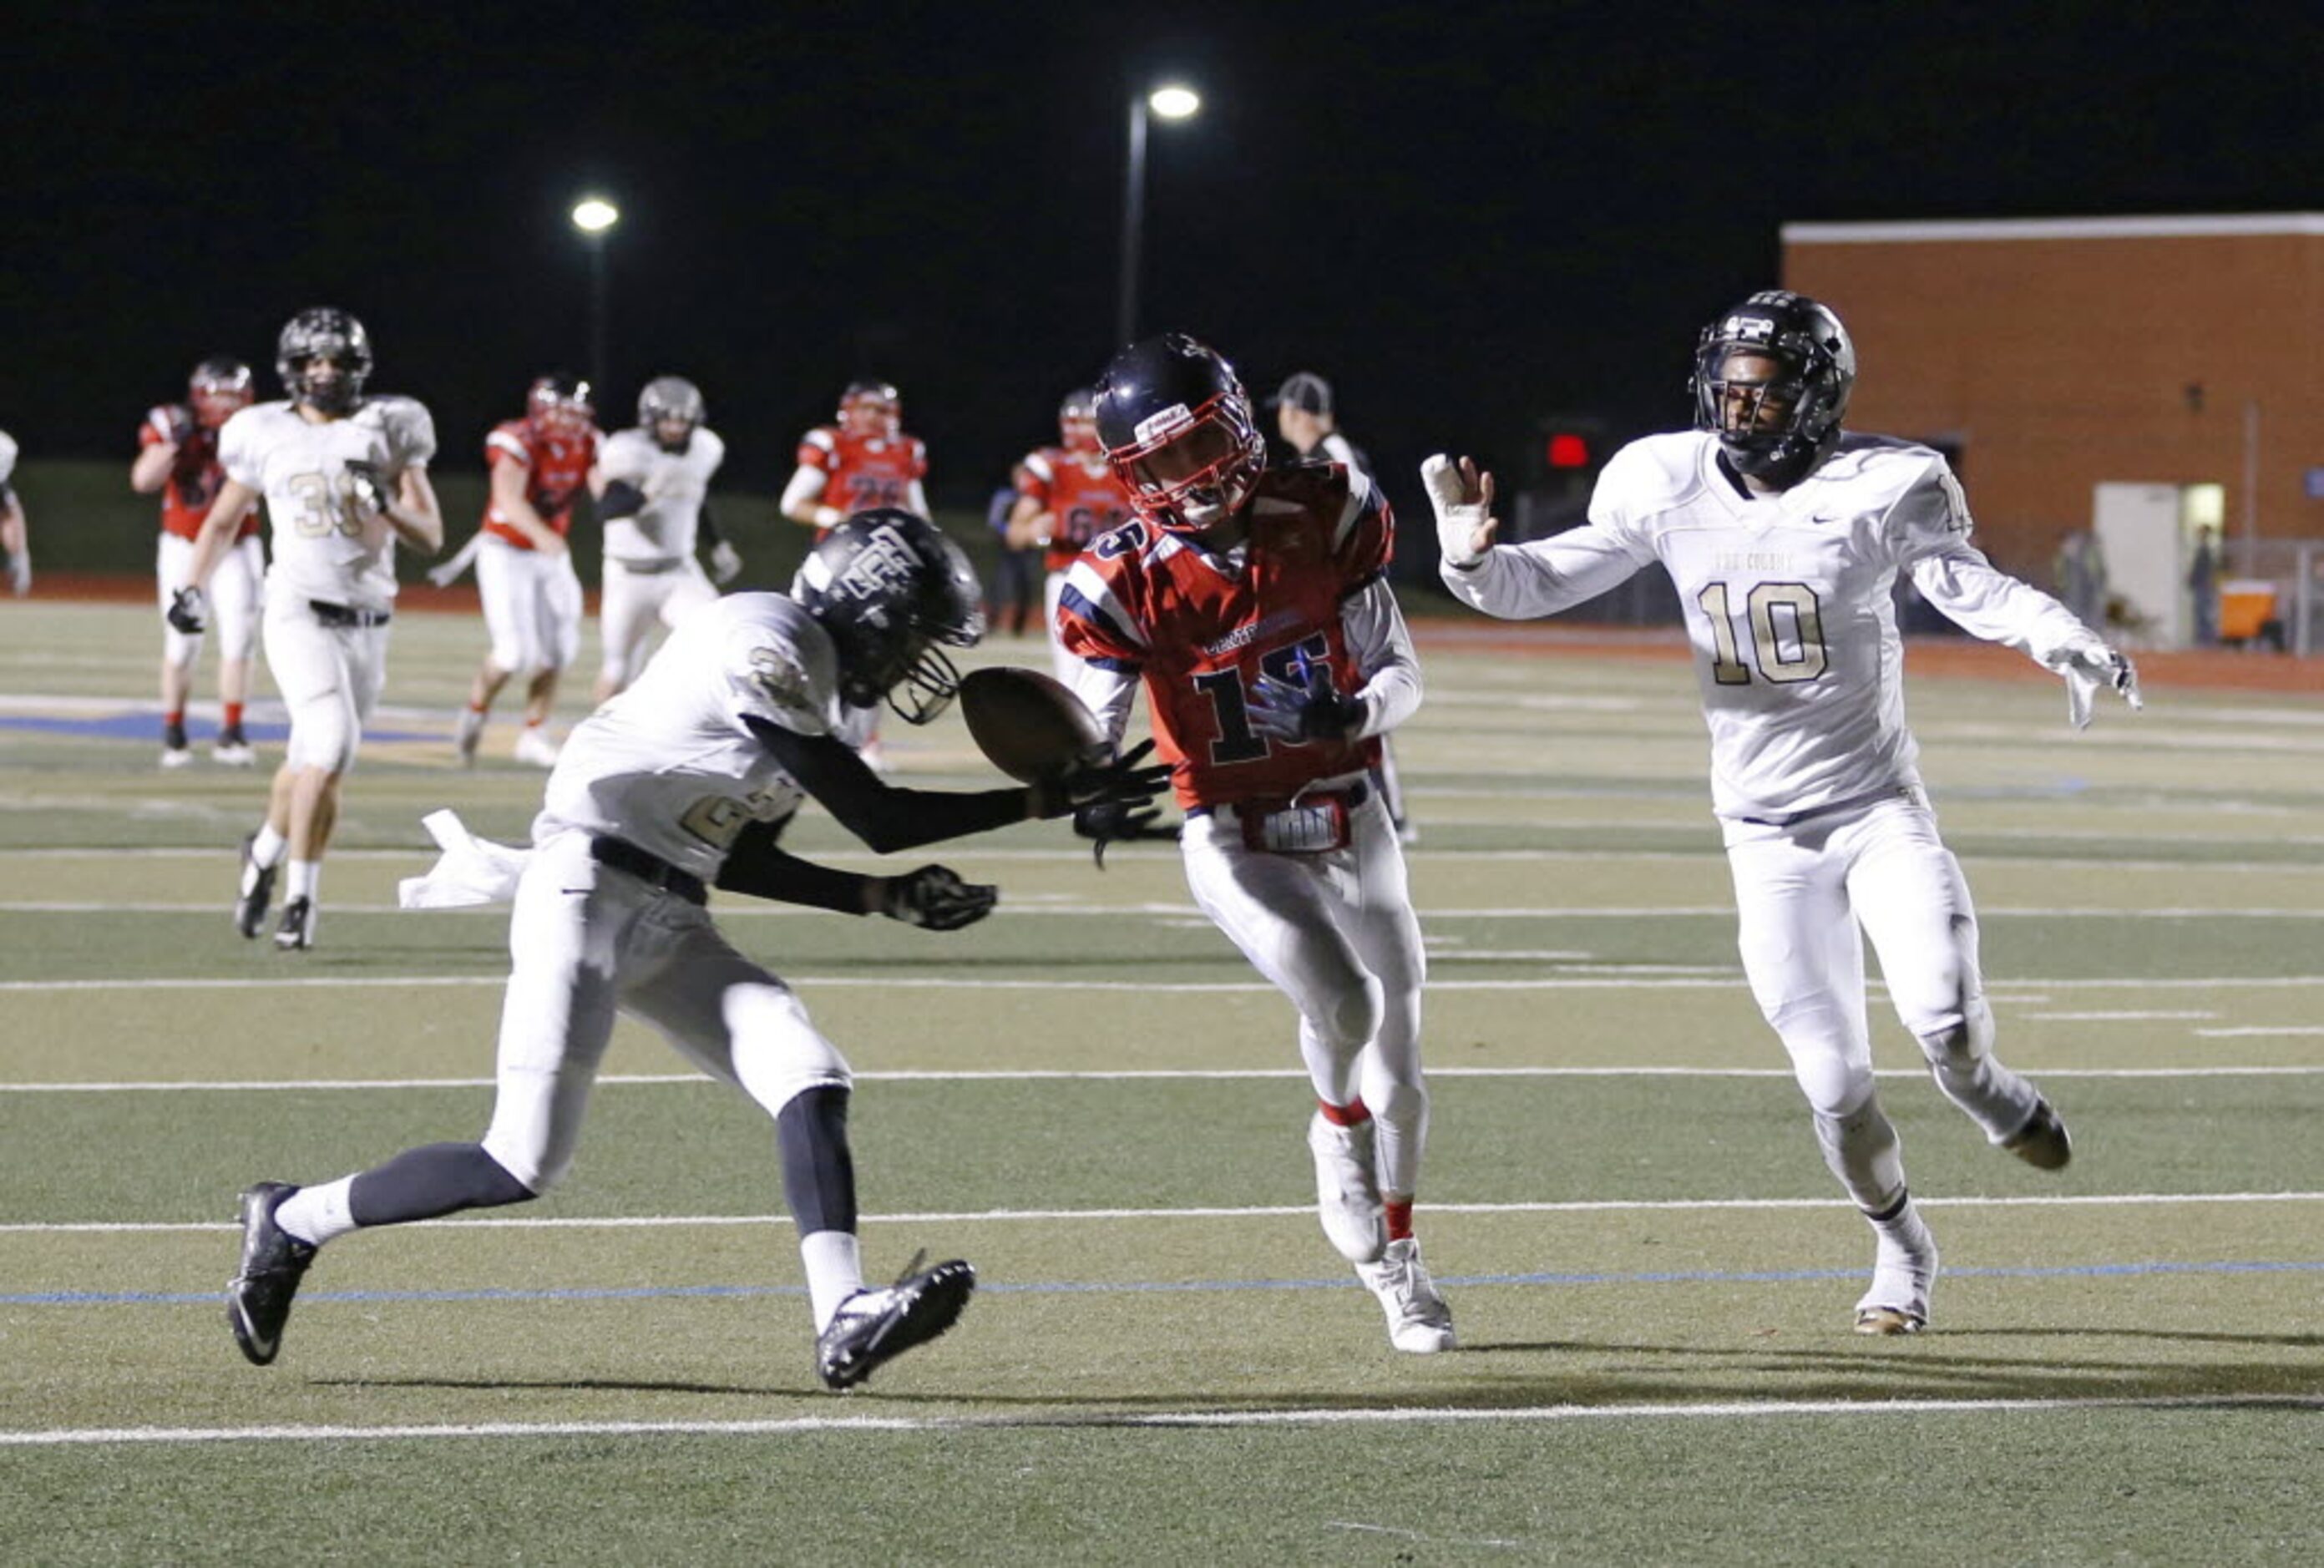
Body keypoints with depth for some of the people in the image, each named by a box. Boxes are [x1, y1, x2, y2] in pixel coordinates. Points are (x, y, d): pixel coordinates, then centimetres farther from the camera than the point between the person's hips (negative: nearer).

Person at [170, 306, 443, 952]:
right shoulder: (266, 436, 4)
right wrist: (192, 586, 5)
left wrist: (383, 504, -15)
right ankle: (300, 893, -12)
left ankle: (268, 851, 37)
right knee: (332, 742, -21)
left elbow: (431, 536, 2)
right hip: (299, 614, -3)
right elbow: (223, 520, 17)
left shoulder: (386, 432, 4)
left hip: (365, 623, 3)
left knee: (314, 764, 9)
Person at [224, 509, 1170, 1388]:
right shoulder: (768, 650, -15)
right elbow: (876, 822, -15)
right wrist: (1049, 801, -10)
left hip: (667, 927, 9)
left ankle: (843, 1320, -21)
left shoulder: (811, 683, 15)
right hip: (587, 890, -9)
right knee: (524, 1164, -11)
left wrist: (889, 900, 13)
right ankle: (291, 1224, 8)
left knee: (809, 1079, -10)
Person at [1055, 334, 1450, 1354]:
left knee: (1397, 1066, 13)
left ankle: (1398, 1265, 34)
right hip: (1235, 843, -3)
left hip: (1351, 823, 3)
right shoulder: (1126, 582, -15)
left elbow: (1403, 674, -6)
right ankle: (1337, 1131, 7)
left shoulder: (1326, 519, -10)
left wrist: (1361, 708, -29)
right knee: (1340, 1002, -28)